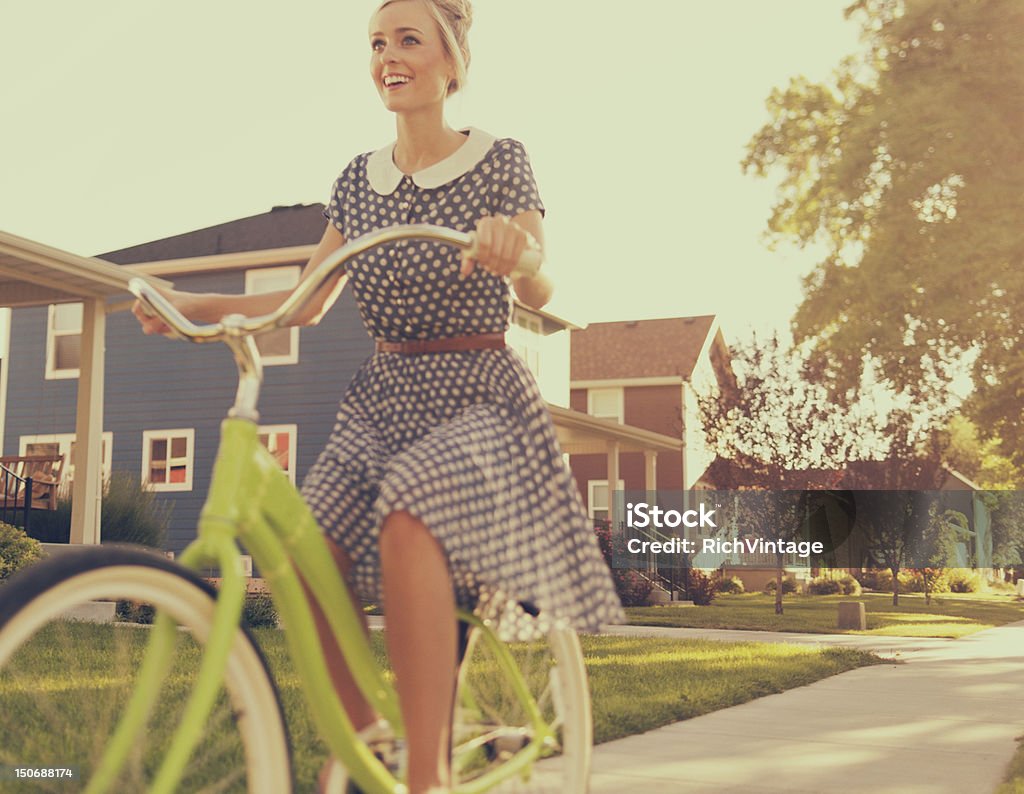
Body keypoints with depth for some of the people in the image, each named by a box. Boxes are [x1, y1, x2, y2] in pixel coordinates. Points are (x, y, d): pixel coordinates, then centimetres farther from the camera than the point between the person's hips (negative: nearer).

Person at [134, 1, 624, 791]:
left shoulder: (502, 161, -1)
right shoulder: (360, 178, 11)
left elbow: (540, 295, -12)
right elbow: (309, 303, 11)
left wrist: (516, 249, -36)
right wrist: (197, 305, -2)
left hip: (478, 397, -4)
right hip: (384, 399, 5)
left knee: (408, 521, -35)